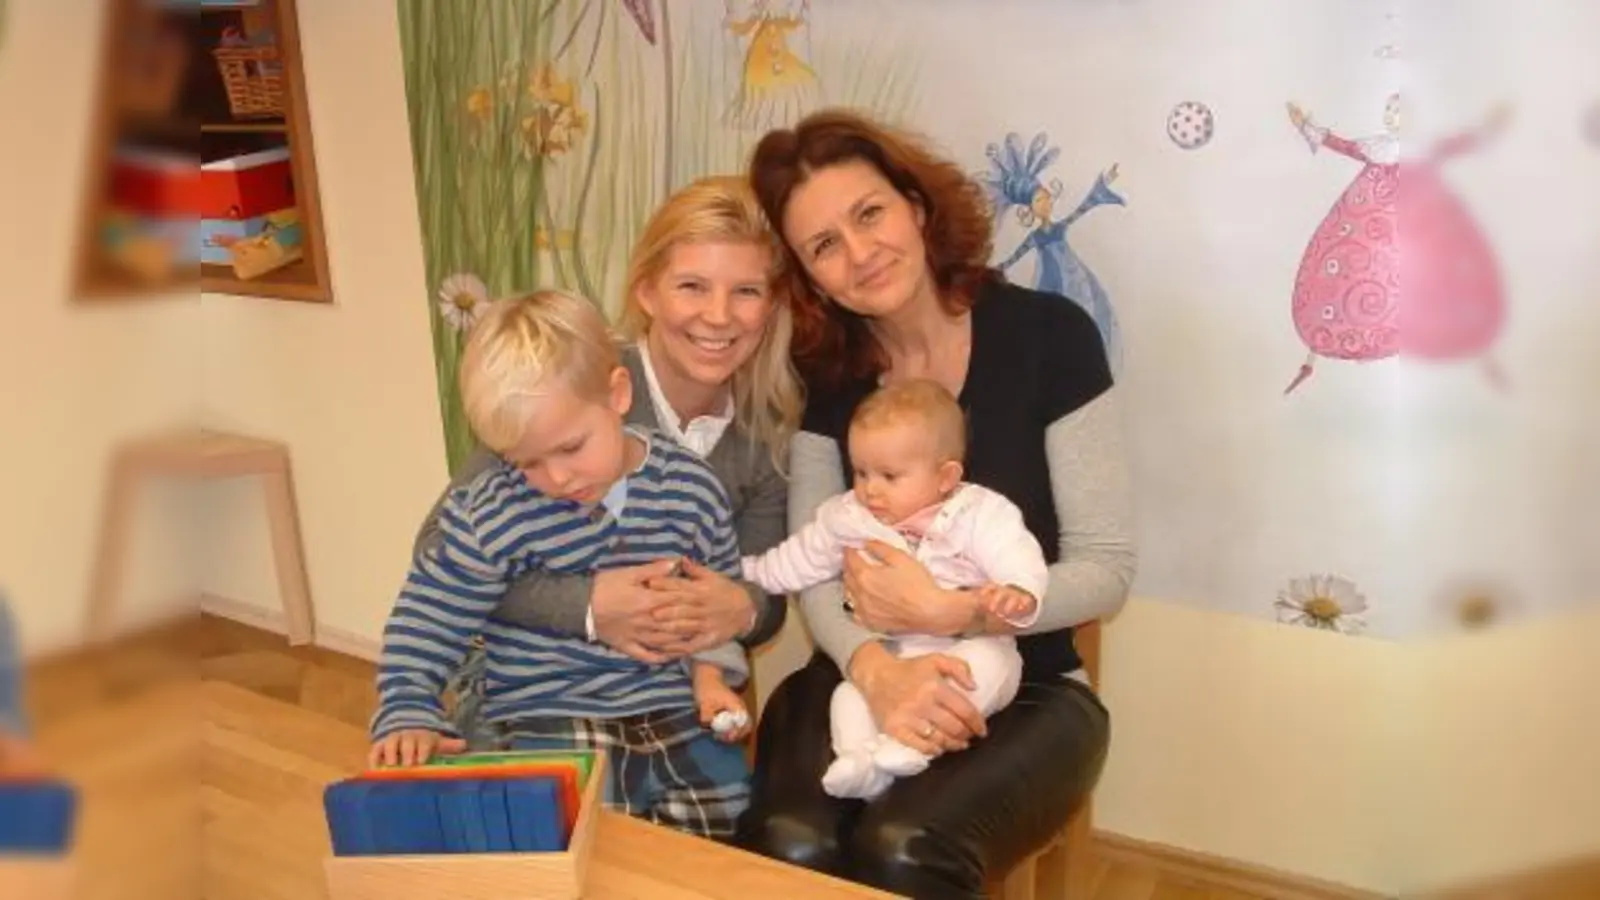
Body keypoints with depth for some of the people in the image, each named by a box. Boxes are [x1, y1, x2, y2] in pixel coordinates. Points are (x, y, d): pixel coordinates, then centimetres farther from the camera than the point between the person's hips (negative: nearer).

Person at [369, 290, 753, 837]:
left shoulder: (691, 489, -1)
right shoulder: (488, 515, -9)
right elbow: (427, 621, -1)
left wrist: (710, 671, 1)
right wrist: (407, 716, -11)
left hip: (671, 707, 3)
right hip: (545, 716, -3)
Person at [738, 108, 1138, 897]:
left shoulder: (1049, 336, -11)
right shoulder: (824, 369, 0)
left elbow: (1106, 570, -10)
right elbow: (813, 566, -5)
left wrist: (945, 612, -22)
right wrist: (874, 668, -25)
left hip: (1026, 692, -2)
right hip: (864, 679, 2)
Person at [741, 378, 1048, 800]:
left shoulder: (979, 514, -9)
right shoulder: (848, 517, 4)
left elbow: (1019, 559, -22)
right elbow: (797, 562, 18)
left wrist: (1017, 593, -45)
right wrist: (745, 572, 19)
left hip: (966, 649, -4)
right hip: (887, 659, 4)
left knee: (987, 662, -34)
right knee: (850, 691, -20)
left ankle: (911, 744, -40)